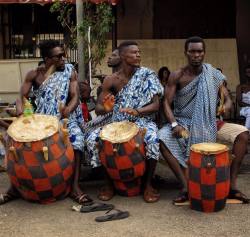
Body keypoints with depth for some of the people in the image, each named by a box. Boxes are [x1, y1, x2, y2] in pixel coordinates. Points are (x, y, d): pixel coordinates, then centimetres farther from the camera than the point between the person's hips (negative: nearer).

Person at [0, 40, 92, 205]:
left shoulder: (70, 71, 0)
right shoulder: (34, 75, 1)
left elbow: (75, 97, -8)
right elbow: (22, 97, 0)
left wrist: (68, 109, -30)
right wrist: (20, 109, -24)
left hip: (64, 118, -1)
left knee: (76, 137, -32)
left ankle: (75, 186, -27)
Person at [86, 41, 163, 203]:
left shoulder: (147, 75, -4)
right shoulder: (111, 80, -1)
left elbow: (156, 105, -10)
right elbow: (98, 108, -1)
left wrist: (137, 111, -29)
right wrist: (106, 109, -26)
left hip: (141, 121, -2)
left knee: (152, 139, -35)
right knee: (93, 139, -22)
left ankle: (148, 184, -14)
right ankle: (110, 183, -4)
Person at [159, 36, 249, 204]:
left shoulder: (212, 74, -1)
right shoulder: (177, 76, -7)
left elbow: (227, 98, 1)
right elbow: (167, 103, -11)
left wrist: (226, 105, -24)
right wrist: (174, 124, -28)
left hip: (209, 124, 2)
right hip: (184, 122, -2)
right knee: (163, 139, -32)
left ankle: (232, 185, -14)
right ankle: (186, 187, -28)